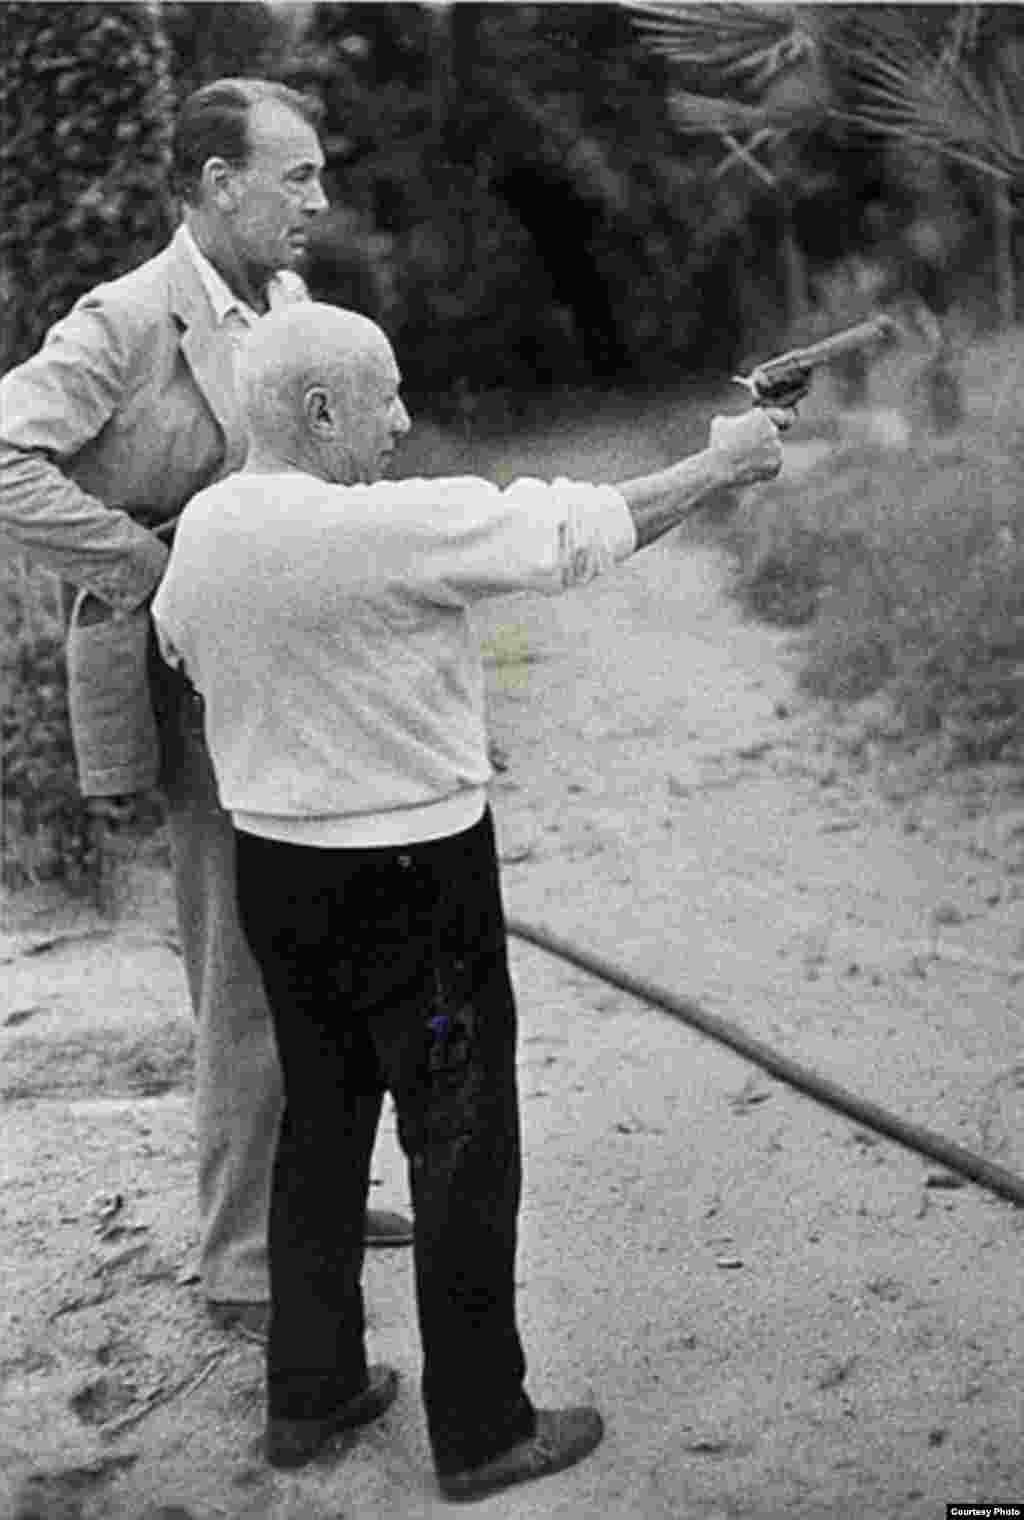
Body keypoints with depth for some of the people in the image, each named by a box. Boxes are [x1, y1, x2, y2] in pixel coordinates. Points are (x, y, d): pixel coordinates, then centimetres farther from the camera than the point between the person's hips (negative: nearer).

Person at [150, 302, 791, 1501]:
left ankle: (308, 1394, 31)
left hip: (271, 866, 8)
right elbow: (582, 530, -16)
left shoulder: (203, 526, 1)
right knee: (462, 1146, 5)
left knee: (320, 1122, 19)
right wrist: (721, 465, -2)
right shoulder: (393, 526, -22)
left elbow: (175, 639, 21)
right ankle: (480, 1431, 16)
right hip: (411, 883, -7)